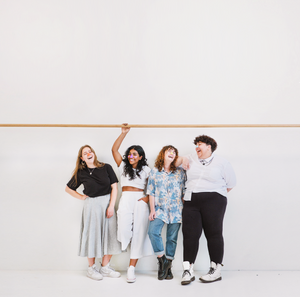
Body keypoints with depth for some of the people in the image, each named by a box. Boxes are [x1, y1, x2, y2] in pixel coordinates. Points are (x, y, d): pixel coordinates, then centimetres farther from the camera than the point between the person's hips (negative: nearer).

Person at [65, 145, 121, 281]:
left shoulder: (106, 168, 2)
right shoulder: (81, 173, 1)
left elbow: (114, 187, 0)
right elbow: (68, 188, 13)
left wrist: (111, 206, -7)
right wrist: (81, 197, 3)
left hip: (107, 203, 2)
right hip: (91, 206, -1)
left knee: (110, 234, 3)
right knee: (92, 234, 3)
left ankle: (105, 267, 18)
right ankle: (91, 268, 18)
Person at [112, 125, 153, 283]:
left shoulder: (145, 169, 8)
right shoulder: (123, 165, 13)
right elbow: (114, 150, 5)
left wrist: (148, 197, -7)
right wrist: (124, 133, 0)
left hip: (140, 200, -1)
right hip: (125, 200, 1)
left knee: (138, 233, -3)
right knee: (125, 231, -13)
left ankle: (132, 267, 2)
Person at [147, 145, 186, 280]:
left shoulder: (180, 172, 8)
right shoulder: (154, 172, 8)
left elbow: (184, 192, 7)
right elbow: (151, 192, 5)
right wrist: (152, 210, -2)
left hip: (176, 210, 0)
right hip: (159, 209, 0)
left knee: (172, 238, 3)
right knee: (153, 231, -20)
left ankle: (168, 266, 16)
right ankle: (162, 260, -3)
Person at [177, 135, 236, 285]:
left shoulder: (222, 162, 6)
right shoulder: (192, 159, 16)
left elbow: (230, 184, 9)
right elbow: (175, 163, 29)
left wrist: (216, 194, 6)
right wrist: (183, 159, 9)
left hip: (213, 201, -3)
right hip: (191, 201, 4)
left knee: (214, 233, -2)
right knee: (190, 233, -2)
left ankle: (216, 270, 9)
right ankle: (188, 270, 2)